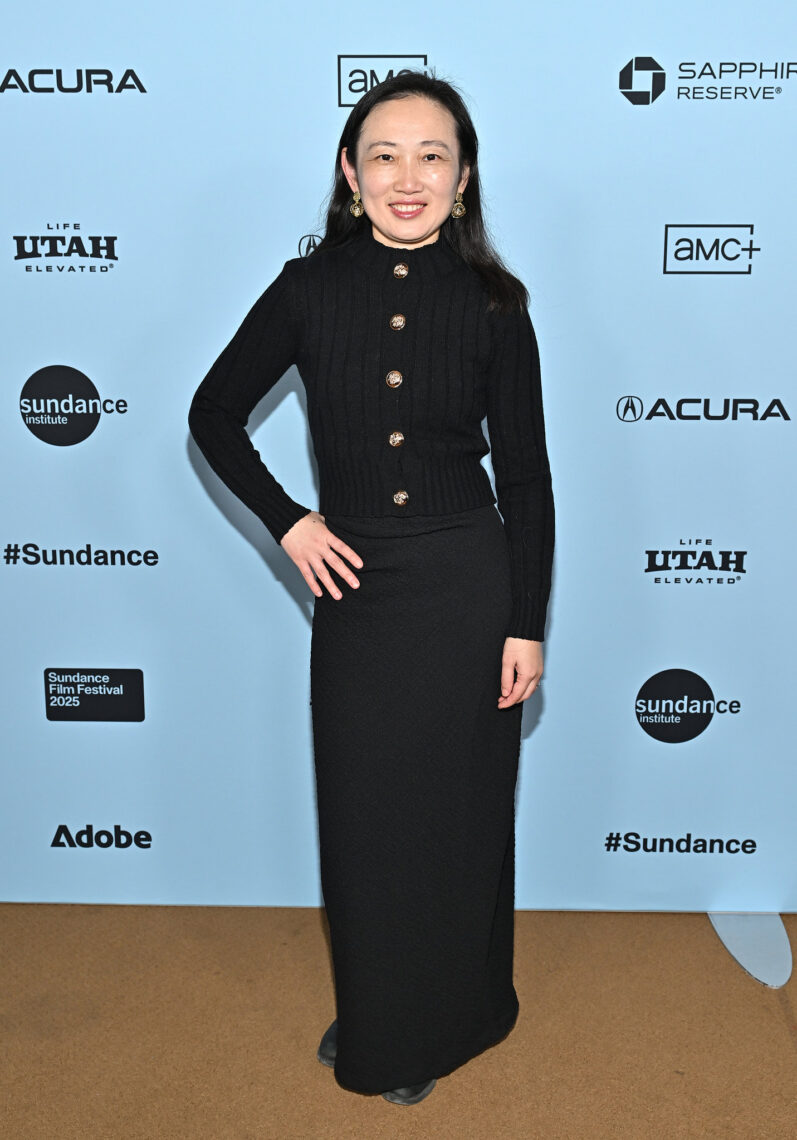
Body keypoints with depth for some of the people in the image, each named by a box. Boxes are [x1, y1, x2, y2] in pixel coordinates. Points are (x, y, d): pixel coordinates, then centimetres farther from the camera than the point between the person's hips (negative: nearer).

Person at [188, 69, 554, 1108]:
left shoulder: (492, 305, -4)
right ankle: (372, 1024, 37)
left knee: (459, 808, 11)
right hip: (355, 585, 1)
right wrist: (287, 522, -1)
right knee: (362, 810, 12)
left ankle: (451, 1019, 37)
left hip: (468, 586, -1)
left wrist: (527, 625, -3)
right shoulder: (310, 289, -2)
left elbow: (524, 476, -1)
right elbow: (214, 414, 9)